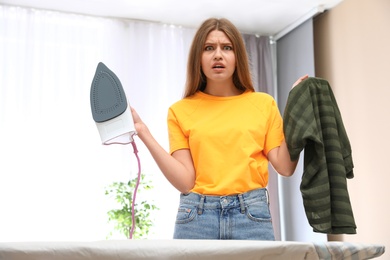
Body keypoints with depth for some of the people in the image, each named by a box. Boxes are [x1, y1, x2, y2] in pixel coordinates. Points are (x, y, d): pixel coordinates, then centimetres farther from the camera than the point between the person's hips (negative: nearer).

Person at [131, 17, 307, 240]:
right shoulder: (180, 111, 5)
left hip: (252, 214, 1)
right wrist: (143, 132, -9)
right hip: (196, 216, 0)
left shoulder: (263, 103, 7)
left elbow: (285, 167, 1)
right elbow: (186, 181, -4)